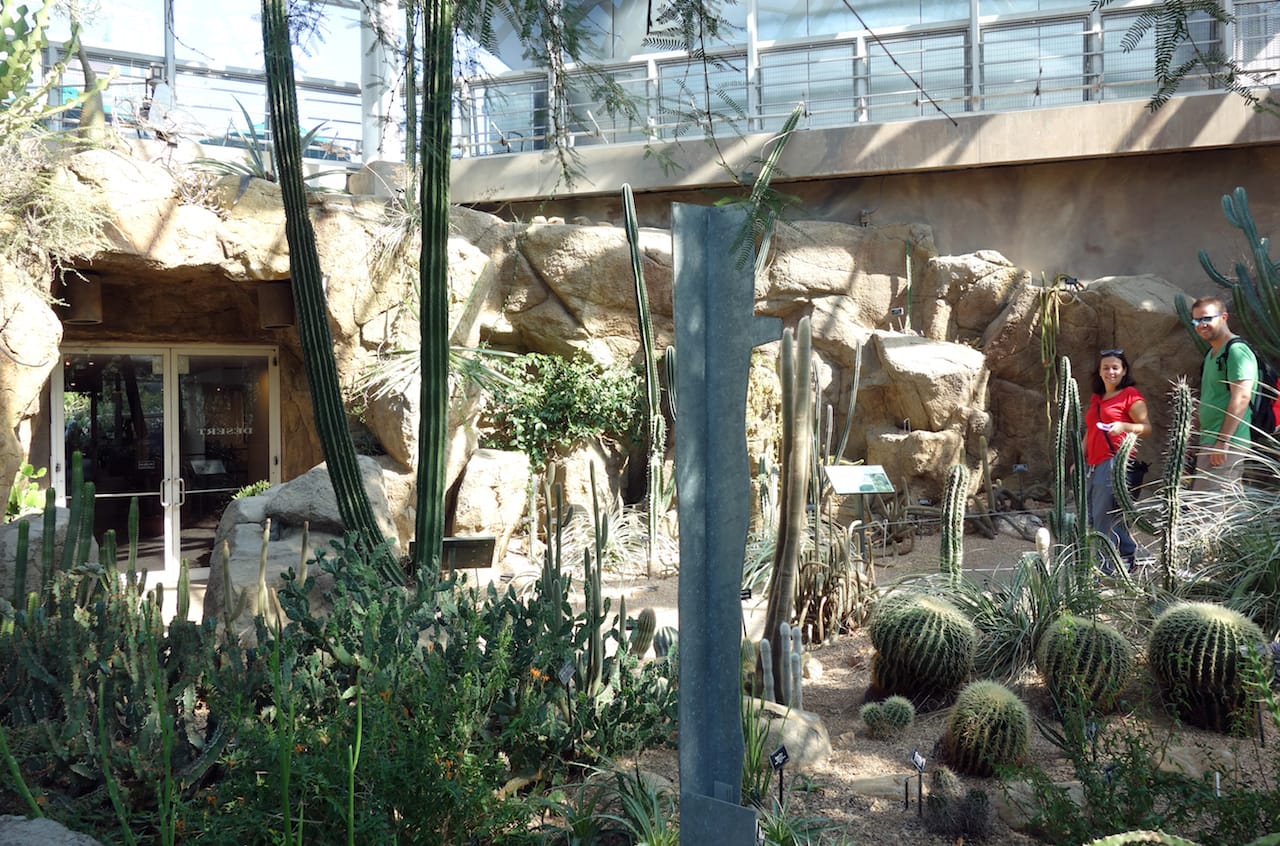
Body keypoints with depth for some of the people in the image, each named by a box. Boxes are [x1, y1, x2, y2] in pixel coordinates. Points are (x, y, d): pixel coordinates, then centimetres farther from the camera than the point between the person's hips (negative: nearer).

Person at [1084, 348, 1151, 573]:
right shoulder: (1096, 398, 21)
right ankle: (1131, 554, 23)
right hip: (1094, 466, 8)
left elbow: (1146, 427, -7)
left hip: (1115, 462, -8)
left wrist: (1123, 426, -24)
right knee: (1093, 517, 8)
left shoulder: (1130, 395, -2)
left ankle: (1106, 568, -2)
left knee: (1104, 518, -9)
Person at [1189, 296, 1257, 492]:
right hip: (1209, 441, 10)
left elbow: (1241, 398, -20)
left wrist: (1222, 441, -23)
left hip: (1228, 444, -10)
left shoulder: (1236, 351, -11)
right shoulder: (1212, 354, 20)